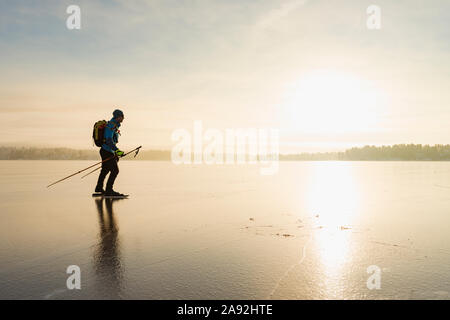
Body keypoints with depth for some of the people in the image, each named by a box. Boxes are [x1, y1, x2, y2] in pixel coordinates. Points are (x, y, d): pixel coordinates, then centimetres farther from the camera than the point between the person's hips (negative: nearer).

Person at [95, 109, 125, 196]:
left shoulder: (115, 125, 14)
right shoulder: (111, 125, -16)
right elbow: (109, 140, -27)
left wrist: (116, 153, 24)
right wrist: (117, 150, -35)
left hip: (108, 151, 11)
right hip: (107, 152, -11)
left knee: (105, 170, 22)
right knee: (115, 170, -11)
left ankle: (99, 188, 38)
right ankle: (108, 190, -5)